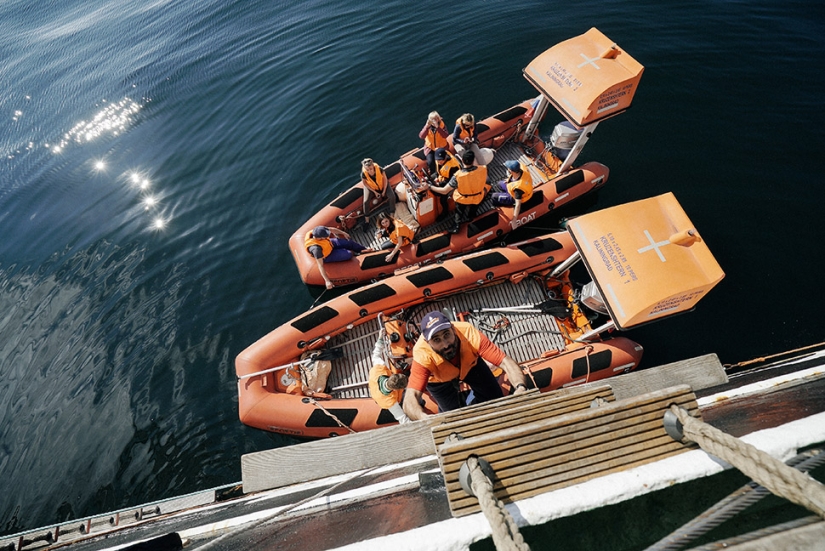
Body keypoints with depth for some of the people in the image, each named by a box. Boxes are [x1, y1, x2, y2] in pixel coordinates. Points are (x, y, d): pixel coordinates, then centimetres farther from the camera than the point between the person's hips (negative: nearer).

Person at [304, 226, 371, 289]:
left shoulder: (317, 231, -26)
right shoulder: (316, 248, -43)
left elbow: (331, 229, -5)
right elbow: (320, 265, -38)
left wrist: (343, 233, 6)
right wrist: (327, 281, -38)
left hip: (330, 243, 6)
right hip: (328, 256, -6)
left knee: (349, 242, 5)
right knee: (348, 254, -12)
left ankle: (365, 250, 31)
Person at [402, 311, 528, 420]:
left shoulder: (469, 333, -41)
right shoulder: (423, 355, -42)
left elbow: (506, 362, -43)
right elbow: (409, 401, -48)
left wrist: (521, 388, -62)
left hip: (469, 364, 1)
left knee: (495, 399, -4)